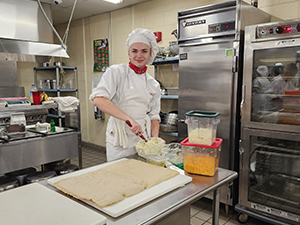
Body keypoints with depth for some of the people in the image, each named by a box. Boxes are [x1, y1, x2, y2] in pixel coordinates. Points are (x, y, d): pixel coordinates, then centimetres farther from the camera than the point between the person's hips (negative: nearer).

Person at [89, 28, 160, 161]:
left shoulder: (153, 85, 8)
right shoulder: (116, 72, -7)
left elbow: (153, 115, 12)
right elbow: (98, 99, -21)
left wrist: (155, 139, -5)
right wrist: (129, 118, -29)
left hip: (143, 137, 4)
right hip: (120, 139, -4)